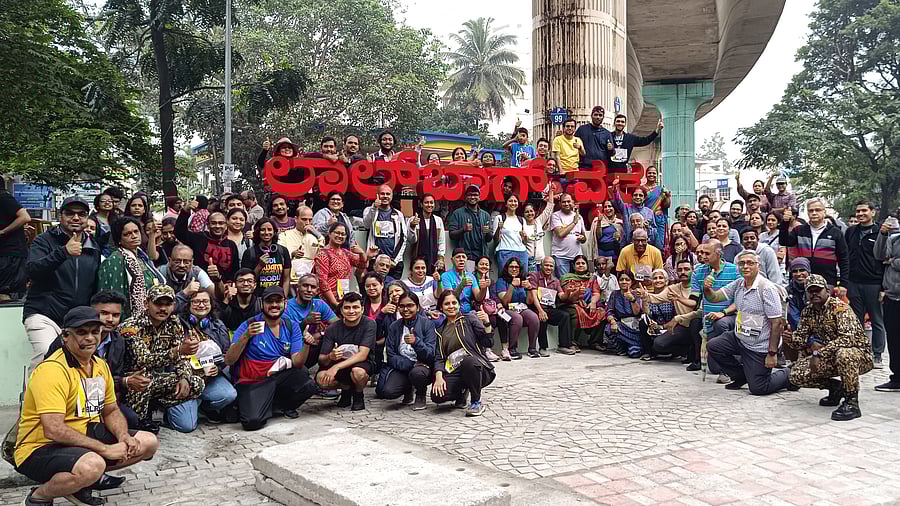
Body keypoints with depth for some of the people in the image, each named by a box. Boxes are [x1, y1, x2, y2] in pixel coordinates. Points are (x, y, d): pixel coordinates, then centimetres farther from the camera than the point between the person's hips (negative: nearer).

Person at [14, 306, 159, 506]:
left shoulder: (101, 365, 7)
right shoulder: (52, 369, -21)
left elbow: (111, 411, 15)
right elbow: (53, 430, -28)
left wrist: (123, 436, -8)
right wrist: (104, 448, -25)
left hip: (84, 437, 9)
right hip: (40, 447, -8)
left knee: (148, 442, 2)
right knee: (92, 465, -38)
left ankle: (82, 484, 8)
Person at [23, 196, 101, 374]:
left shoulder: (93, 248, 16)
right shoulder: (44, 241, 2)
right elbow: (31, 270, -17)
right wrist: (64, 252, -28)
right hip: (43, 315, -4)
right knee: (47, 355, -27)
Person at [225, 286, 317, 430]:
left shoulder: (292, 327, 2)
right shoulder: (249, 326, -9)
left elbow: (297, 362, -8)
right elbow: (229, 361, -15)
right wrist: (245, 336, -30)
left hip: (279, 377, 4)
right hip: (251, 383, -3)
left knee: (310, 386, -24)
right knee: (253, 422, -28)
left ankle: (284, 405, 9)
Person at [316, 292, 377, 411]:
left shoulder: (369, 324, -17)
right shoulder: (333, 328, -11)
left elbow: (362, 355, -25)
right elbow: (321, 359, -12)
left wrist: (336, 367, -35)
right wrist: (330, 357, -37)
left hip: (363, 363, -3)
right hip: (339, 365, 3)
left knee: (358, 371, -38)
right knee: (321, 379, -26)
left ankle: (358, 395, -2)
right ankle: (346, 388, 7)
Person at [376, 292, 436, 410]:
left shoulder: (427, 323, -6)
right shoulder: (394, 327, 5)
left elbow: (431, 354, -13)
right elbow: (391, 356, 0)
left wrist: (416, 342, -32)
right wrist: (410, 364, -17)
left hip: (423, 366, -2)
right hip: (401, 367, 3)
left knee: (416, 373, -37)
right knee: (388, 391, -24)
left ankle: (421, 395, -1)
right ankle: (408, 390, 12)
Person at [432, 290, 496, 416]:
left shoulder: (469, 319, 8)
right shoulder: (440, 331, 18)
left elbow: (488, 343, -2)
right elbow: (439, 357, 10)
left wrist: (487, 324, -19)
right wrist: (438, 376, -8)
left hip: (475, 367, -3)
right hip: (454, 372, 3)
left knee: (468, 361, -39)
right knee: (437, 396, -25)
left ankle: (477, 402, -14)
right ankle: (462, 392, 11)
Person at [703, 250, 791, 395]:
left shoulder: (768, 288, -20)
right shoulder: (738, 284, 3)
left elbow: (777, 323, -21)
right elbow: (714, 297, 3)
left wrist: (772, 353, -21)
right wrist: (707, 289, -23)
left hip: (760, 347, -7)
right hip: (740, 338, 7)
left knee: (757, 389, -4)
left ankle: (789, 375, 24)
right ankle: (741, 376, 13)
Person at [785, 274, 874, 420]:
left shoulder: (839, 307, -17)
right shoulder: (807, 312, 4)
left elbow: (848, 338, -30)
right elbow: (801, 337, 5)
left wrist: (819, 353, -34)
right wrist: (790, 338, -20)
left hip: (860, 355, -7)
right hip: (830, 358, 7)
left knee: (843, 354, -42)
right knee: (796, 374, -11)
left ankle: (852, 402, -25)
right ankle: (835, 388, 15)